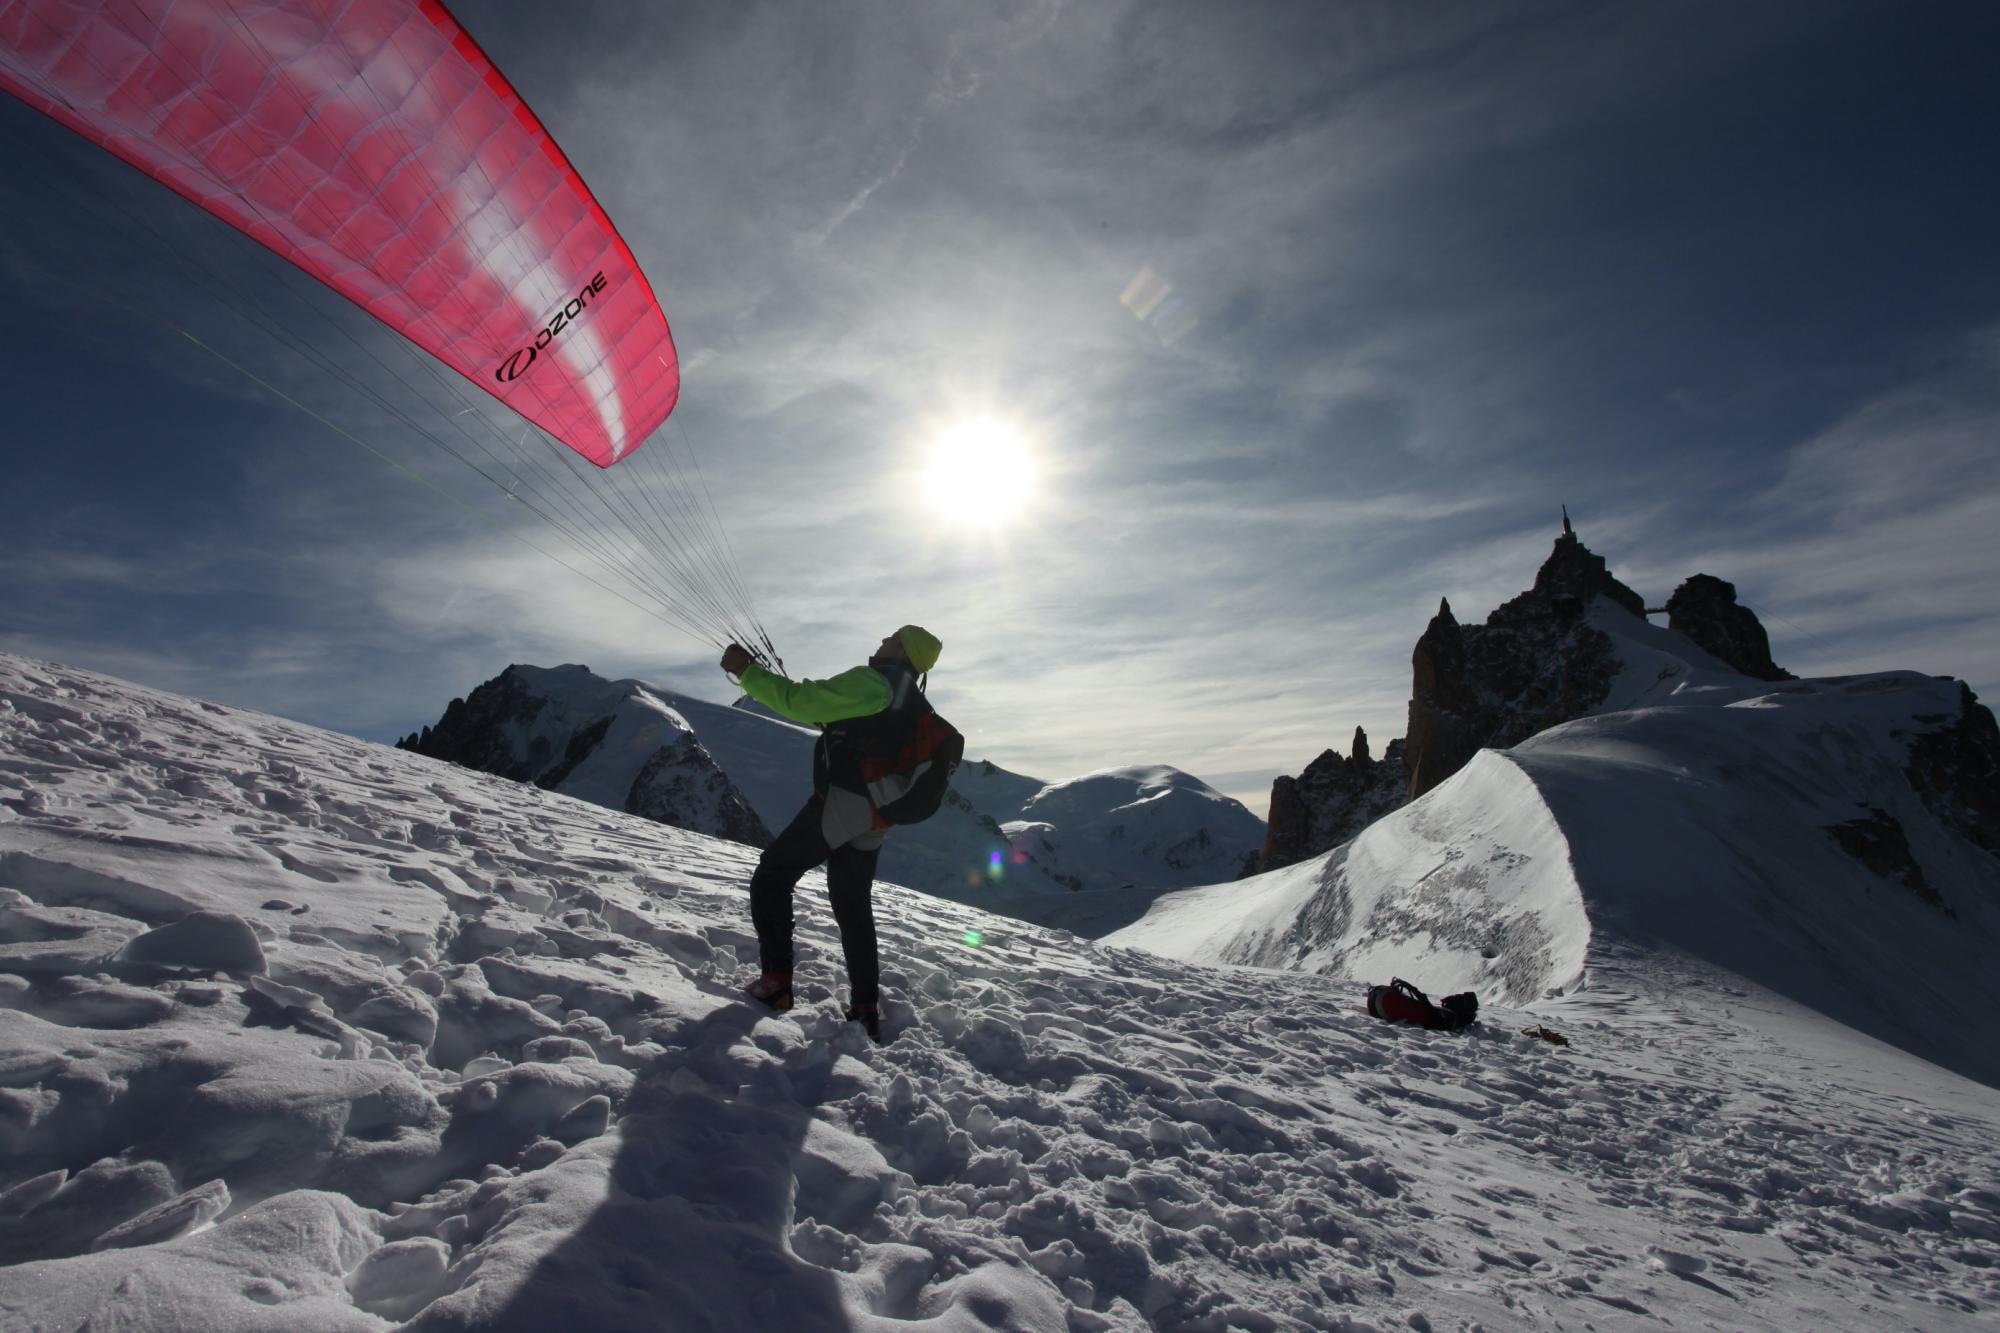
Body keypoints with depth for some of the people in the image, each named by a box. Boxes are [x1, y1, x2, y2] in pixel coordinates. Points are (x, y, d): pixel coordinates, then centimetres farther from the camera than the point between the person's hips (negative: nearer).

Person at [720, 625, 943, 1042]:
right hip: (873, 819, 8)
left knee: (771, 878, 6)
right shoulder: (912, 703, 16)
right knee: (854, 910, 16)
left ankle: (775, 983, 3)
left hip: (840, 805, -8)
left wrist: (746, 670, -8)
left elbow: (799, 702, -17)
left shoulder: (869, 683, -13)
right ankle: (866, 1011, 18)